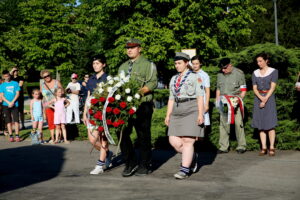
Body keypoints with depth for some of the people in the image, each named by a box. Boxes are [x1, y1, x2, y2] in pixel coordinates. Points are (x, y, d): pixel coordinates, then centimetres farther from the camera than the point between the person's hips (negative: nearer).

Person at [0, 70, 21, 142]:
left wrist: (12, 102, -9)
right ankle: (11, 136, 5)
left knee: (16, 120, -5)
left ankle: (17, 136, -3)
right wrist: (8, 102, -10)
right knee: (8, 121, 2)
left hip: (15, 104, -1)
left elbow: (17, 93, 2)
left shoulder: (15, 83, 6)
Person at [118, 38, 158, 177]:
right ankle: (130, 163, 11)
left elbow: (153, 83, -9)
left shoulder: (148, 64, 3)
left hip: (142, 105, -5)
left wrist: (139, 91, -24)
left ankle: (145, 165, 11)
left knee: (143, 136, 0)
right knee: (122, 134, -1)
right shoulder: (123, 67, 24)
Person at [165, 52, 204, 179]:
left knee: (188, 141, -10)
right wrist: (168, 115, 10)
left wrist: (200, 114, -12)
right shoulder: (174, 79, 18)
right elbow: (171, 98, 17)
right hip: (177, 112, 6)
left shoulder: (195, 77, 1)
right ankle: (192, 157, 21)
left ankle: (184, 170, -3)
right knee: (173, 141, -2)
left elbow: (200, 96, -4)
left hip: (192, 111, -6)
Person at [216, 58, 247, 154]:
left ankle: (241, 146, 3)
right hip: (224, 102, 4)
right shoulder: (220, 75, 14)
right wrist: (217, 100, 12)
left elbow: (243, 89, 2)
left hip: (236, 102, -4)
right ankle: (223, 147, 4)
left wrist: (239, 99, -12)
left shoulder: (239, 73, 1)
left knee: (238, 123, -5)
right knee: (223, 123, 0)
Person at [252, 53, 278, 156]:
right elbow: (255, 88, 4)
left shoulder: (273, 71, 1)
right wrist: (261, 98, -14)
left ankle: (272, 147, -3)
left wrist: (265, 99, -14)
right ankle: (264, 147, 4)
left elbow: (272, 87, -6)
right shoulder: (255, 73, 10)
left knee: (270, 123, -7)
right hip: (258, 98, 3)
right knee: (260, 124, 1)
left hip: (269, 98, -3)